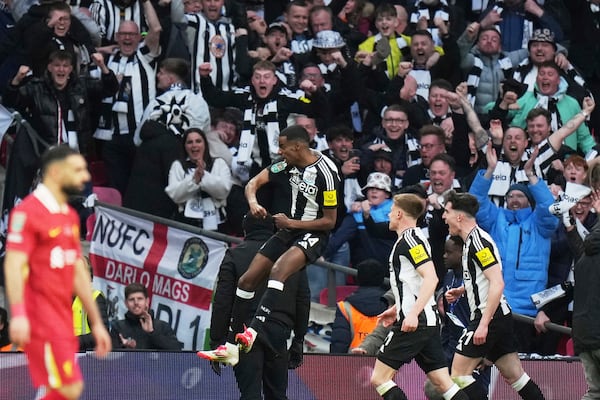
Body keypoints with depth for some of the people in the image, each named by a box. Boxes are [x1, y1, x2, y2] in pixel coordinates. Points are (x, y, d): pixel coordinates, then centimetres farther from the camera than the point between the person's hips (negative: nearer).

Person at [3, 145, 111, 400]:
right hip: (42, 318, -9)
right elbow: (14, 264, -18)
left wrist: (96, 322, 22)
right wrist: (18, 314, -29)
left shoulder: (70, 216, 18)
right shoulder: (28, 212, -10)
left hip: (63, 316, 9)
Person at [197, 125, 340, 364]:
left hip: (313, 234, -8)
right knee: (247, 280, 2)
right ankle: (231, 344, 9)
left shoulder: (326, 173, -20)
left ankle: (255, 330, -45)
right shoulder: (290, 163, 1)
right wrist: (253, 202, -17)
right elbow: (254, 182, 6)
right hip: (289, 230, 8)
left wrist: (291, 223, -16)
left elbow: (329, 221, -15)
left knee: (278, 271, -35)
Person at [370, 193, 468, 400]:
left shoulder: (410, 239, -11)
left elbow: (431, 278, -22)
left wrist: (413, 313, -28)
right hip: (428, 321, 10)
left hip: (414, 323, -10)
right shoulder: (411, 238, 20)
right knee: (443, 383, 5)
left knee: (380, 378, -8)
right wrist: (397, 308, 35)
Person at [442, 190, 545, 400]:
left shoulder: (478, 241, -15)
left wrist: (483, 324, -25)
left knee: (459, 374, -7)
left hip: (490, 317, -10)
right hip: (501, 318, 10)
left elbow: (497, 284, -23)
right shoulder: (471, 239, 16)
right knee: (515, 376, 9)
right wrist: (461, 291, 16)